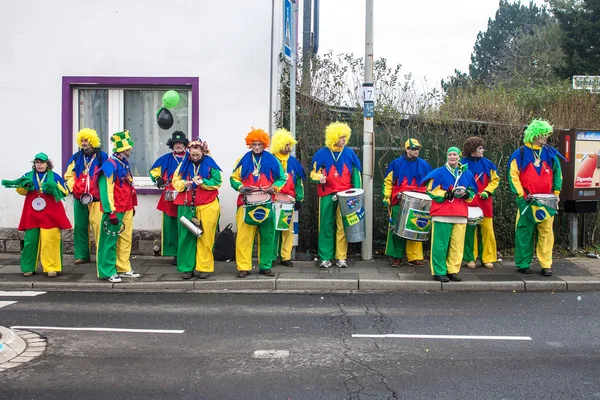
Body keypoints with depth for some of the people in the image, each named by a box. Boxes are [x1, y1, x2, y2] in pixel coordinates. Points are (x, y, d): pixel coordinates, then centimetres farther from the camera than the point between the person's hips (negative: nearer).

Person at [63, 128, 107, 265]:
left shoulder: (101, 156, -1)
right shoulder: (76, 157, 12)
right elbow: (69, 176, 13)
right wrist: (74, 189, 0)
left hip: (97, 199, -4)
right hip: (79, 199, 5)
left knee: (99, 227, -8)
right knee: (80, 227, 8)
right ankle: (82, 255, 16)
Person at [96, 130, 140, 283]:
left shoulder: (124, 164, 12)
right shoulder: (110, 165, -16)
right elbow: (106, 190, -19)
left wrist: (132, 205, 22)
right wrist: (110, 212, -22)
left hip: (127, 209, 9)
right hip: (115, 211, -9)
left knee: (125, 240, 14)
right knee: (110, 241, 0)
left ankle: (123, 269, 24)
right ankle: (107, 272, 7)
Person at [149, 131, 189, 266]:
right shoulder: (166, 159, 11)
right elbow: (154, 170, 23)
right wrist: (157, 179, 4)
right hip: (170, 199, 3)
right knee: (171, 225, 2)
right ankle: (175, 254, 11)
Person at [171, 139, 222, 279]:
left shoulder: (210, 164, 1)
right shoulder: (184, 164, 9)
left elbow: (217, 182, -4)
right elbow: (175, 181, 8)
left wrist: (202, 182, -18)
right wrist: (184, 184, -12)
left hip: (207, 206, -2)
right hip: (187, 206, 2)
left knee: (205, 238, 0)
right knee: (187, 236, 3)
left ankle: (204, 268, 8)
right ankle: (187, 268, 11)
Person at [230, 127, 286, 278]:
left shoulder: (272, 160, 6)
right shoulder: (243, 160, 7)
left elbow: (281, 178, 9)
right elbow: (233, 178, 9)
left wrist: (274, 188, -10)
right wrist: (240, 187, -10)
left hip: (267, 204, 1)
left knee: (267, 236, 6)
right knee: (244, 236, -5)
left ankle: (265, 266, 16)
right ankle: (243, 267, 1)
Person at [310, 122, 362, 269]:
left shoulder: (349, 153, 7)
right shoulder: (322, 153, 1)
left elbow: (355, 174, 9)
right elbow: (314, 173, 7)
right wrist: (319, 177, -16)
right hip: (327, 195, -1)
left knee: (343, 227, 1)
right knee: (326, 226, 3)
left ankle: (341, 258, 9)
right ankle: (325, 258, 9)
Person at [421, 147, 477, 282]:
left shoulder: (466, 173, 14)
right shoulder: (439, 172, 2)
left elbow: (472, 192, 17)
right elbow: (432, 190, -3)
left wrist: (465, 194, -5)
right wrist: (447, 194, -14)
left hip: (461, 214, 4)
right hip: (442, 213, -4)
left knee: (457, 244, 2)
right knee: (441, 244, -5)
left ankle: (453, 271, 12)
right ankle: (439, 272, 2)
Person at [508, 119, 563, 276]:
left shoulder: (550, 153, 8)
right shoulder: (521, 153, -2)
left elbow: (557, 173, 15)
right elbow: (513, 176, -4)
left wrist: (556, 193, 7)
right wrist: (522, 195, -10)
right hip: (527, 201, -3)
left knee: (546, 232, 0)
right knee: (525, 231, 2)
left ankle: (546, 265, 5)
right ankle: (523, 264, 12)